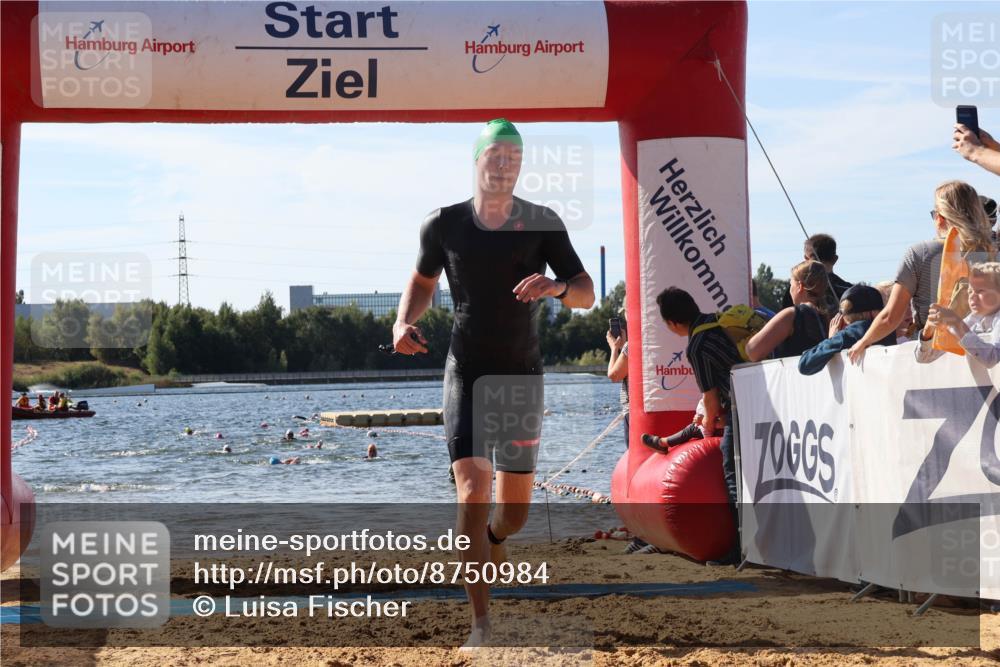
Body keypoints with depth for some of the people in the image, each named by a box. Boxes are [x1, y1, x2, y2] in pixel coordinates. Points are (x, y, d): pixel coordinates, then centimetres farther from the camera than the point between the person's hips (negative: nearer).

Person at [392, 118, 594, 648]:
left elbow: (586, 293, -5)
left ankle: (493, 538, 49)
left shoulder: (542, 224, -4)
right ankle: (481, 625, -15)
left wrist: (556, 286, -28)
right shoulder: (444, 225, -2)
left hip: (522, 376, 1)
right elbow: (422, 282, 16)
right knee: (472, 494, -18)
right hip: (466, 375, -1)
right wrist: (404, 323, -4)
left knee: (515, 509, 10)